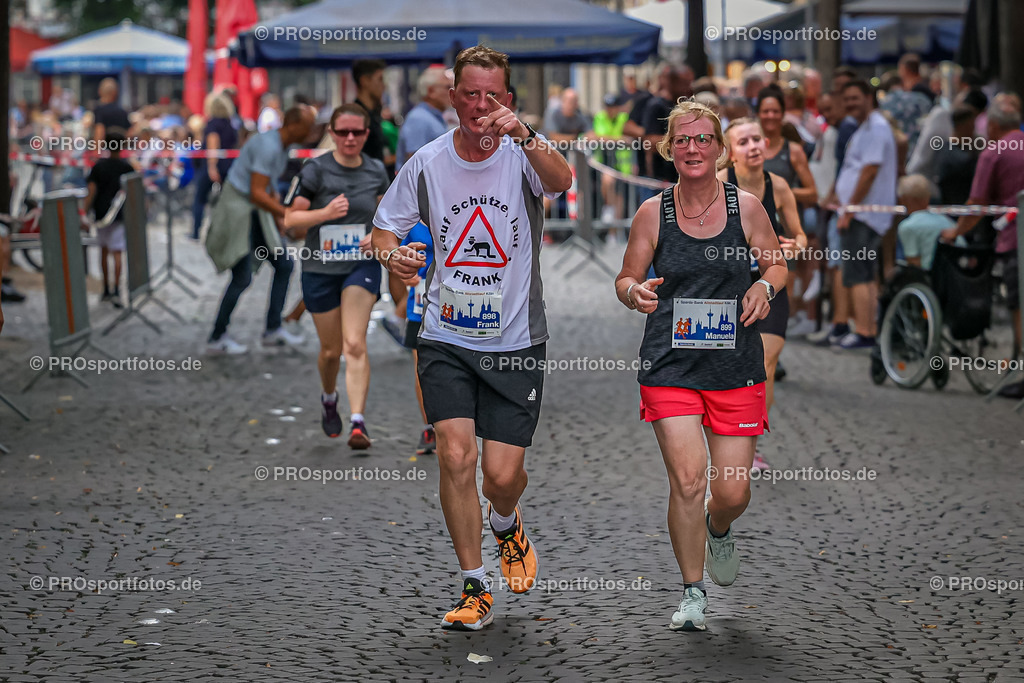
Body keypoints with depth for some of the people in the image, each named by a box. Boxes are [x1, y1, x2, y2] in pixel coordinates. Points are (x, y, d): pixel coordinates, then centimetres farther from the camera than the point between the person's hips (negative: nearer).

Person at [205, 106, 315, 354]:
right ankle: (217, 338, 2)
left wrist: (278, 218, 19)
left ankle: (273, 329, 12)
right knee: (242, 277, -10)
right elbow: (257, 194, -27)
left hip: (255, 213, 10)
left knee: (284, 264, 6)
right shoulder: (268, 146, -23)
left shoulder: (282, 147, 8)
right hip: (236, 210, -10)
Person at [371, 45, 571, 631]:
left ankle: (507, 526, 36)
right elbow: (386, 227, 9)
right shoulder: (426, 163, -1)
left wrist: (524, 135, -51)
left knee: (503, 473, -3)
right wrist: (393, 254, -15)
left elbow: (561, 180, -31)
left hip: (516, 340, -1)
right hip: (446, 338, 1)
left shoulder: (524, 153, -8)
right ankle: (475, 589, 2)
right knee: (456, 455, -13)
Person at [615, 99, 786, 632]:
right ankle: (692, 593, 9)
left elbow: (777, 264, 13)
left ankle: (719, 530, 40)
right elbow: (626, 279, 9)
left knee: (733, 492, 1)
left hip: (736, 366, 1)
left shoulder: (746, 207, 0)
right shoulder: (652, 213, 1)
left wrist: (765, 288, -9)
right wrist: (635, 293, -14)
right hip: (669, 364, -1)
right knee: (687, 481, -11)